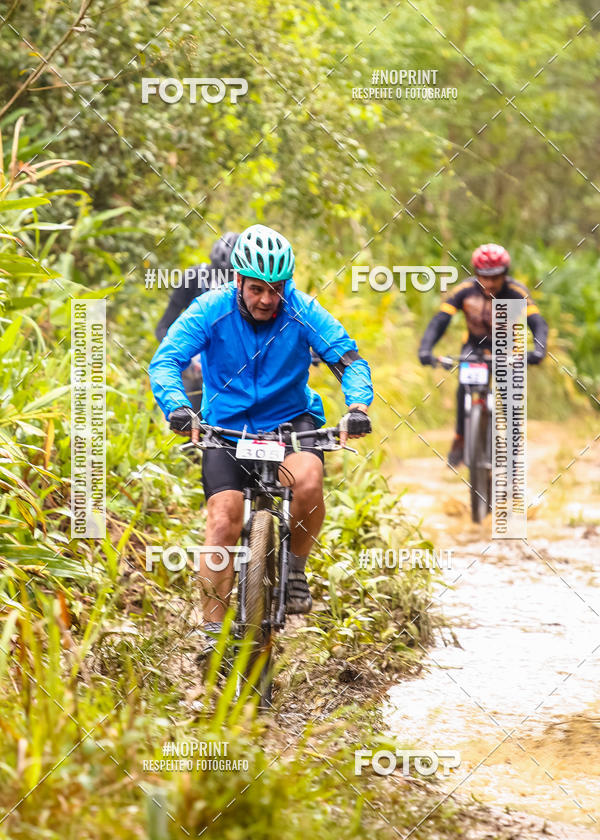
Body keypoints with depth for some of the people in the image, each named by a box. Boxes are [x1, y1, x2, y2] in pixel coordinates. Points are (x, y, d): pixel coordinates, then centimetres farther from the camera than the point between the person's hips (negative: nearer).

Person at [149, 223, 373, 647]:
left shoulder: (302, 311, -12)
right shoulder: (212, 310, -14)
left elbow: (350, 361, -16)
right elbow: (165, 361, -21)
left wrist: (358, 407, -36)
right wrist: (177, 407, -41)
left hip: (291, 421, 0)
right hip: (227, 430, 0)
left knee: (307, 481, -31)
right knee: (223, 523, -16)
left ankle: (295, 568, -6)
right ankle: (212, 629, -5)